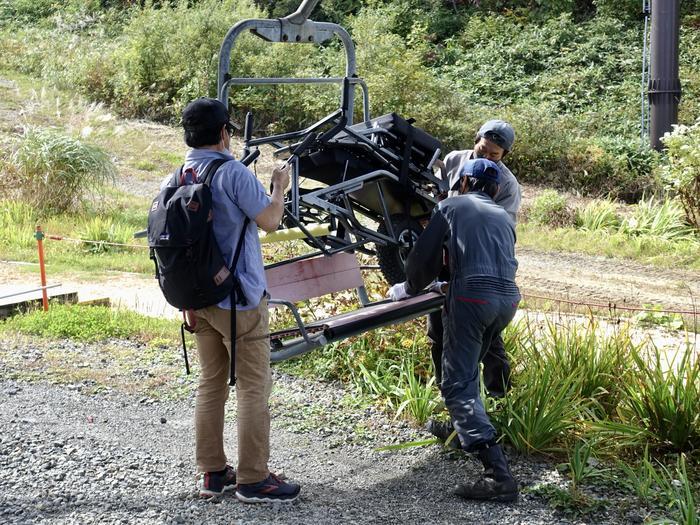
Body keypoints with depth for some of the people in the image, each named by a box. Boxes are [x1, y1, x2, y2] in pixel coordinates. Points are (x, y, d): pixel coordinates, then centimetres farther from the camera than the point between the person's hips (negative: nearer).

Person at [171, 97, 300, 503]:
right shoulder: (232, 172, -16)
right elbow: (270, 221, -12)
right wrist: (280, 187, 2)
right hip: (239, 297, -8)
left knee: (211, 384, 14)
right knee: (253, 388, 0)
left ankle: (213, 473, 19)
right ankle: (253, 480, 2)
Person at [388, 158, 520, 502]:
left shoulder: (451, 207, 12)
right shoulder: (505, 217, 26)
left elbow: (424, 257, 10)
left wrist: (409, 289, 29)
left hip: (472, 298, -6)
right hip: (508, 299, 6)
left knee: (457, 386, -8)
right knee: (468, 371, 29)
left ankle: (498, 475, -21)